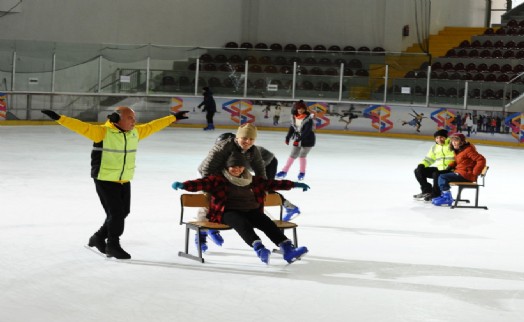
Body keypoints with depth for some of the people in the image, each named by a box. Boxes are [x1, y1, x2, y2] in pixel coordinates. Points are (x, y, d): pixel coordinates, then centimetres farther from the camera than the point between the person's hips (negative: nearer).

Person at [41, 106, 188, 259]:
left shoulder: (135, 132, 5)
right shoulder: (102, 132, -15)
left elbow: (151, 126, 17)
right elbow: (82, 127, -23)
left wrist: (173, 118, 24)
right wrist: (59, 118, -35)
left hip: (124, 182, 7)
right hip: (105, 181, -7)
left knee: (123, 212, 14)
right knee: (116, 212, -6)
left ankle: (99, 238, 32)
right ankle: (113, 245, 13)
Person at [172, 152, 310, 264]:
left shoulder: (253, 180, 19)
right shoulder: (218, 180, 4)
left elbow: (272, 183, 24)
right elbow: (202, 183, -10)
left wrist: (294, 184, 23)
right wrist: (183, 185, -29)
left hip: (251, 211, 4)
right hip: (228, 212, -4)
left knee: (267, 223, -23)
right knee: (242, 223, -36)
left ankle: (287, 250, -36)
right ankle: (260, 249, -58)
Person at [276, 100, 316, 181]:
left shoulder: (308, 118, -19)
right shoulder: (294, 117, -3)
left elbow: (307, 131, -25)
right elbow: (292, 128, 5)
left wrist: (299, 139, -30)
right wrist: (288, 137, -6)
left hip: (308, 140, -5)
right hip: (297, 140, 5)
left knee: (302, 156, 1)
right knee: (292, 155, 7)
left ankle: (302, 172, 22)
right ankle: (284, 171, 15)